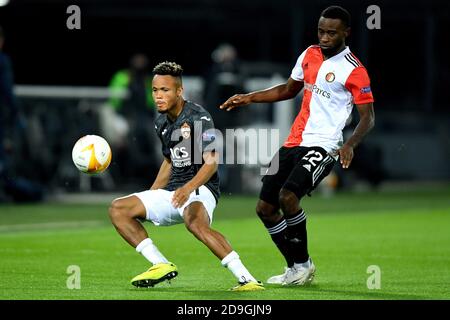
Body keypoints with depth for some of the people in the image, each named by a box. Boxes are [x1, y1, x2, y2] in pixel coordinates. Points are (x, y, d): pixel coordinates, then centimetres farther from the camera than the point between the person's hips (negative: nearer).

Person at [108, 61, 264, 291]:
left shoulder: (198, 117, -12)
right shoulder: (161, 123, 12)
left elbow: (211, 162, -21)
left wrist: (188, 188, -36)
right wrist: (149, 197, 26)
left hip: (200, 188, -9)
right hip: (172, 192, 9)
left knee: (195, 221, -41)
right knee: (118, 209, 0)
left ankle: (246, 279, -43)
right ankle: (161, 265, -5)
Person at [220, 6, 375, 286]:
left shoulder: (354, 71, -10)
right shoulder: (310, 55, 11)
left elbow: (368, 117, -9)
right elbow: (289, 89, 26)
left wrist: (351, 144, -27)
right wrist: (249, 98, 18)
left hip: (323, 146, -8)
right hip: (294, 144, 8)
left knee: (288, 196, -27)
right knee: (265, 208, 4)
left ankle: (303, 264, -8)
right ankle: (297, 269, 16)